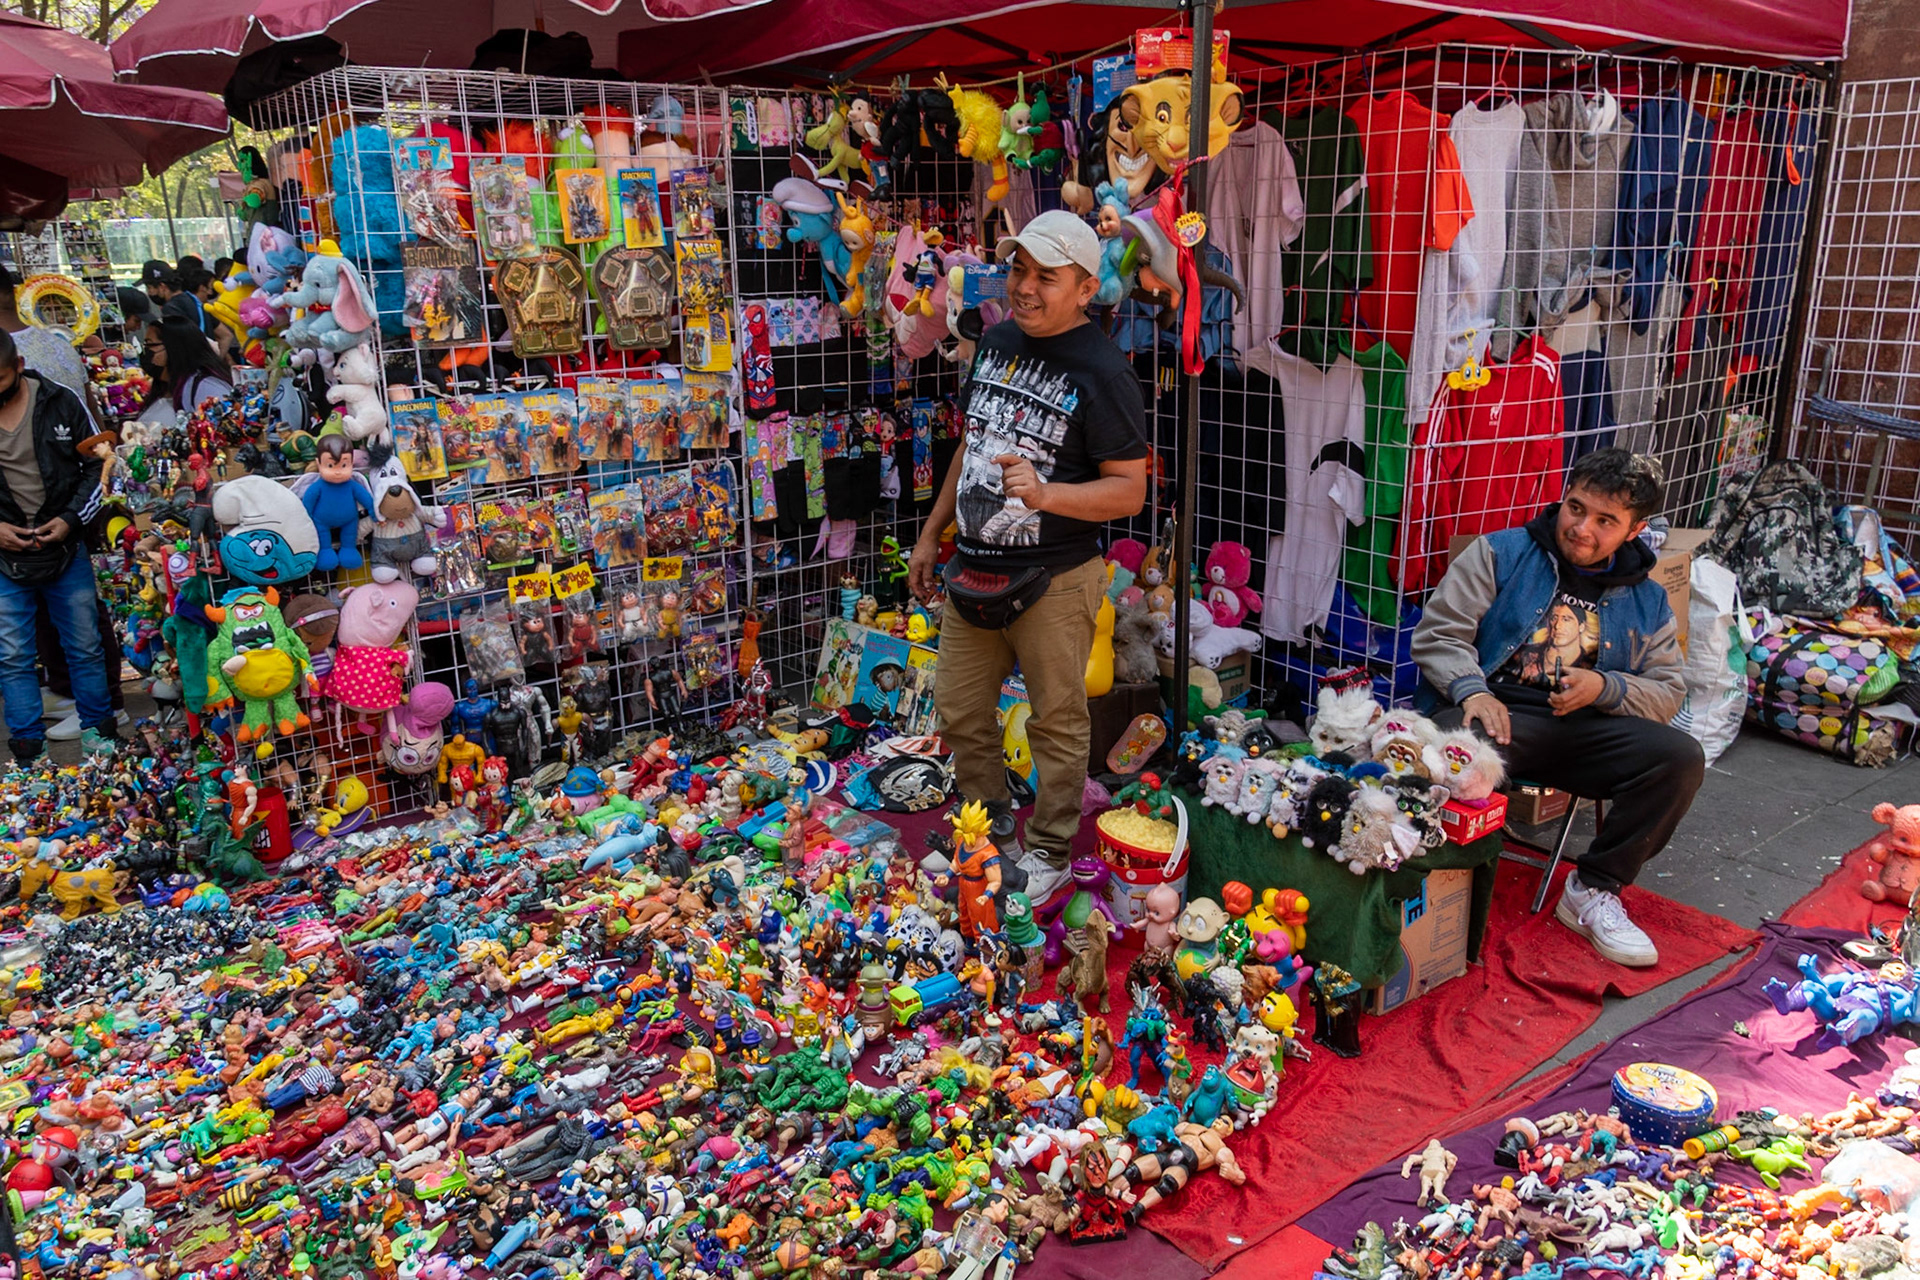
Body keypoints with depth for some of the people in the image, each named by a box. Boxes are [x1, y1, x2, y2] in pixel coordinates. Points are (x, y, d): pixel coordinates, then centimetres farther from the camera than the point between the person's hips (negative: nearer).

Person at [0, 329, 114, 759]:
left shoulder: (61, 402, -4)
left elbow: (97, 465, 4)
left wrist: (71, 518, -8)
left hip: (67, 550, 0)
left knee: (85, 648, 10)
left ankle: (98, 733, 25)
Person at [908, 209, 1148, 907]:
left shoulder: (1103, 373, -13)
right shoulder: (995, 341, 9)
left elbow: (1129, 489, -14)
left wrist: (1045, 494, -30)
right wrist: (931, 533, 19)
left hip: (1053, 582, -7)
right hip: (974, 570, 7)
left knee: (1057, 721, 8)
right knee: (959, 713, 15)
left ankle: (1049, 851, 27)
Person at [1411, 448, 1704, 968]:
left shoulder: (1648, 602, 19)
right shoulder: (1499, 554, 8)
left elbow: (1667, 693, 15)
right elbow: (1438, 633, 1)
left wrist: (1604, 688, -7)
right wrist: (1472, 689, -18)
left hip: (1583, 727, 4)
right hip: (1499, 711, -4)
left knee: (1681, 758, -21)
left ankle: (1593, 891, -6)